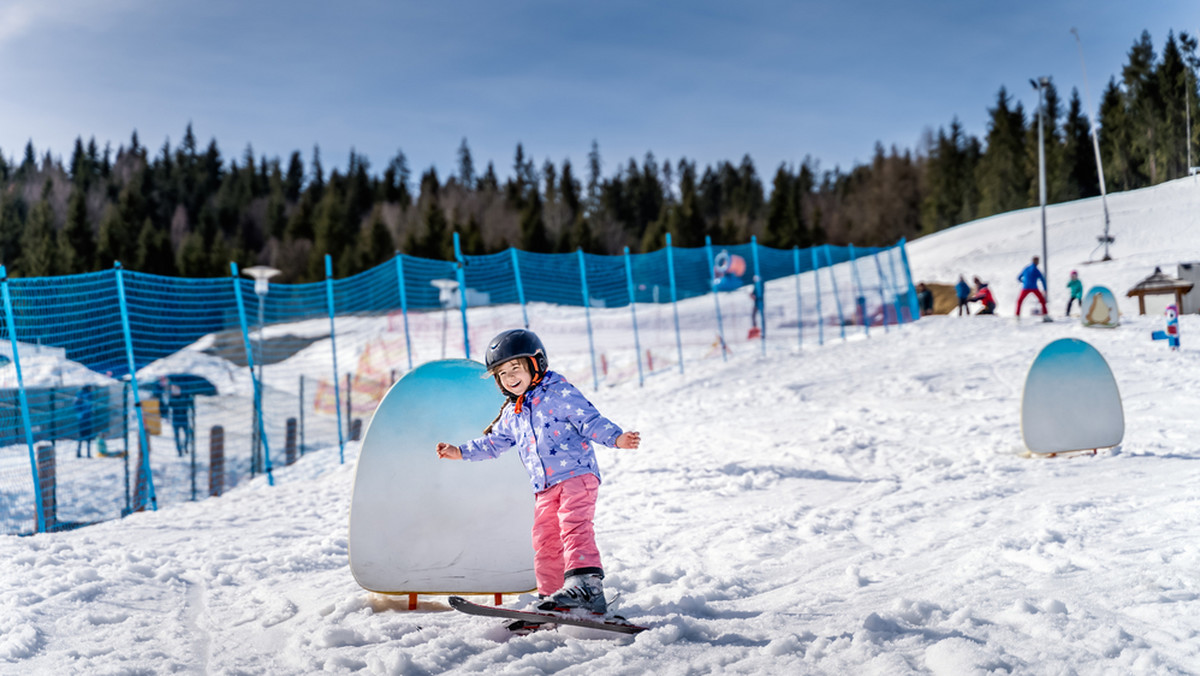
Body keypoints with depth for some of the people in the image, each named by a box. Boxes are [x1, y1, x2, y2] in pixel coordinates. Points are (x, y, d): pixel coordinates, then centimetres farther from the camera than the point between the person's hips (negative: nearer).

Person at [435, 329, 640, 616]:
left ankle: (587, 584, -32)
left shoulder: (560, 393, -3)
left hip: (577, 474, -7)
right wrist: (460, 451, 30)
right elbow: (493, 442, 31)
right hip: (545, 487, 7)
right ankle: (554, 597, 15)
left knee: (574, 525, -23)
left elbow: (591, 421, -10)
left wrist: (617, 438, -24)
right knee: (545, 541, 6)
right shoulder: (511, 414, 18)